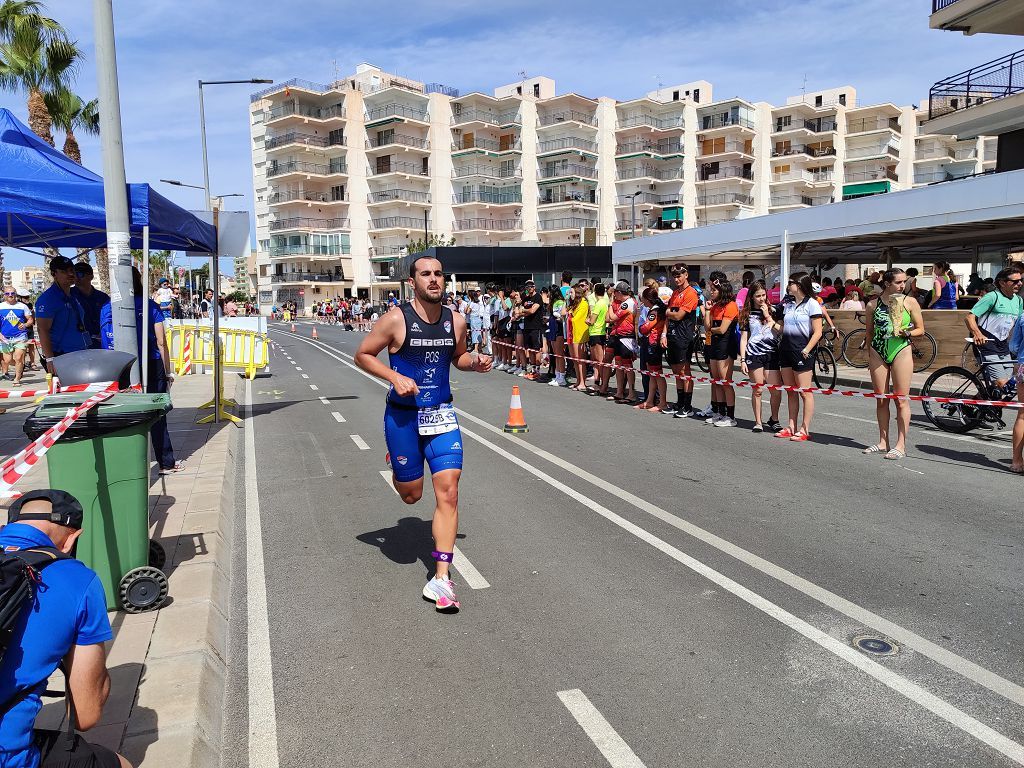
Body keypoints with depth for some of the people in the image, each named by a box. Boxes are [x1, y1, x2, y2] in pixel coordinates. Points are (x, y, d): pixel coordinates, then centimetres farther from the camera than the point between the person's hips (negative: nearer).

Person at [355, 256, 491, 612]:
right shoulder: (396, 319, -12)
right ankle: (397, 466, 50)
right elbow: (362, 355, -4)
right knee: (411, 494, 10)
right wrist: (394, 377, -19)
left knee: (448, 491, -9)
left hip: (442, 413, 3)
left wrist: (475, 362, -4)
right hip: (402, 415, -2)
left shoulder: (456, 321, 0)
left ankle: (441, 578, -1)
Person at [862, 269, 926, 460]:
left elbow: (920, 329, 4)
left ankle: (901, 445, 2)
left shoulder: (910, 302, 0)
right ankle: (883, 442, 17)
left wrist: (907, 332, -15)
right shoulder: (874, 304, 5)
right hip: (878, 353, 2)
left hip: (901, 351, -2)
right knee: (881, 400, 7)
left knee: (901, 400, -2)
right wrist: (868, 353, 11)